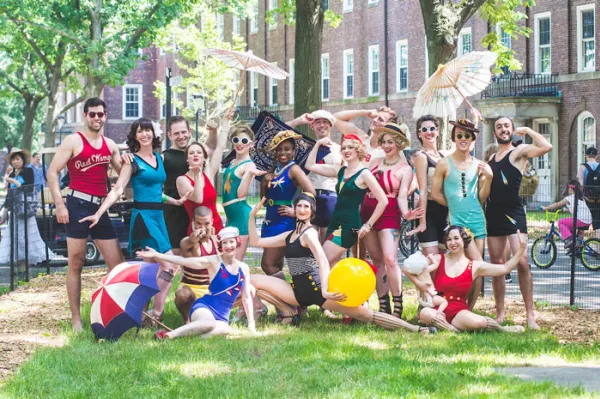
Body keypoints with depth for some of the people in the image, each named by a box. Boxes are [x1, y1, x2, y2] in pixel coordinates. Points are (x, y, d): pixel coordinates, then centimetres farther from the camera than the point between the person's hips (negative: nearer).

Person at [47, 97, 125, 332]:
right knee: (76, 264, 0)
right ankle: (76, 319, 4)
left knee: (117, 264, 4)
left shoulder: (110, 145, 15)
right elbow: (52, 172, -7)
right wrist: (59, 204, -16)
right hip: (78, 205, -6)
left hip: (101, 207, 6)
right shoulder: (73, 141, -3)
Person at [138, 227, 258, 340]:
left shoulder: (244, 269, 11)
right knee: (209, 323, -43)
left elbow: (247, 298, 17)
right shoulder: (214, 261, -2)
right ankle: (168, 335, -34)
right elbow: (183, 261, -10)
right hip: (203, 308, -4)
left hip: (222, 317, 4)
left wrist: (251, 323, 11)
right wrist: (157, 255, -19)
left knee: (224, 330, -37)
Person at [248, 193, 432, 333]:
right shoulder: (289, 235, 14)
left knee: (362, 312, -15)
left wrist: (324, 290, -40)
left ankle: (415, 329, -17)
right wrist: (253, 215, 12)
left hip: (315, 288, -7)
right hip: (298, 290, 7)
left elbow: (323, 262, -25)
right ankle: (289, 312, 6)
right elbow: (256, 241, 21)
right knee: (253, 281, -3)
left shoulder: (309, 233, -9)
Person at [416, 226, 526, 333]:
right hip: (437, 309, 1)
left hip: (459, 312, -1)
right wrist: (420, 285, -12)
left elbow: (504, 269, 4)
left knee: (478, 322, -33)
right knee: (425, 314, -37)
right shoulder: (437, 259, 3)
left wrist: (520, 251, -3)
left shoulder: (475, 267, 7)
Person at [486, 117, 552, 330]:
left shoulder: (519, 152, -1)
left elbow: (546, 147, -20)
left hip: (514, 214, -6)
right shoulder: (490, 158, 17)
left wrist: (528, 131, -7)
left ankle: (530, 315, -14)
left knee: (522, 262, -16)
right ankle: (500, 314, 12)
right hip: (493, 214, 6)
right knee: (496, 266, 6)